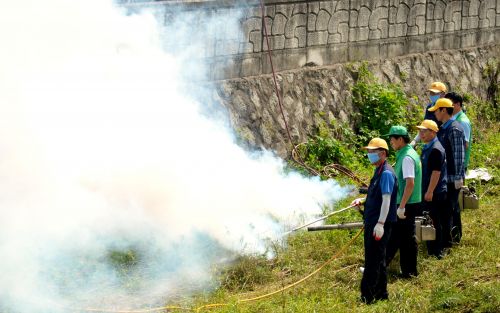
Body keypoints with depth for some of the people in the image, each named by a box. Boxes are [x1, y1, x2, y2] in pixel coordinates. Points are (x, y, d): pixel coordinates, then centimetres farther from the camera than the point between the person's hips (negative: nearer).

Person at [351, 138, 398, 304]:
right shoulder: (378, 171, 14)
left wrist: (380, 224, -26)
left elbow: (386, 199, -22)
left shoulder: (386, 173, -17)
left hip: (379, 224, -10)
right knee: (377, 259, 16)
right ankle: (381, 293, 24)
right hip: (372, 222, 10)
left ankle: (367, 297, -4)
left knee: (372, 261, -7)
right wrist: (362, 201, 10)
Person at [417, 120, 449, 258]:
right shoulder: (427, 147, 13)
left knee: (434, 223, -4)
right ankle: (432, 250, 23)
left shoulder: (436, 149, -19)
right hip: (427, 191, 10)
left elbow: (436, 172, -22)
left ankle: (436, 253, 1)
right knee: (430, 222, 15)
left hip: (434, 193, -10)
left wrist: (430, 192, -22)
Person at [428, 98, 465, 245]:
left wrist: (458, 177, -21)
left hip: (452, 177, -10)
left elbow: (459, 155, -20)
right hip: (446, 176, 10)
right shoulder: (444, 128, 12)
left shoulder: (454, 129, -17)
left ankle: (447, 239, -2)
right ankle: (456, 236, 26)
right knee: (453, 206, 17)